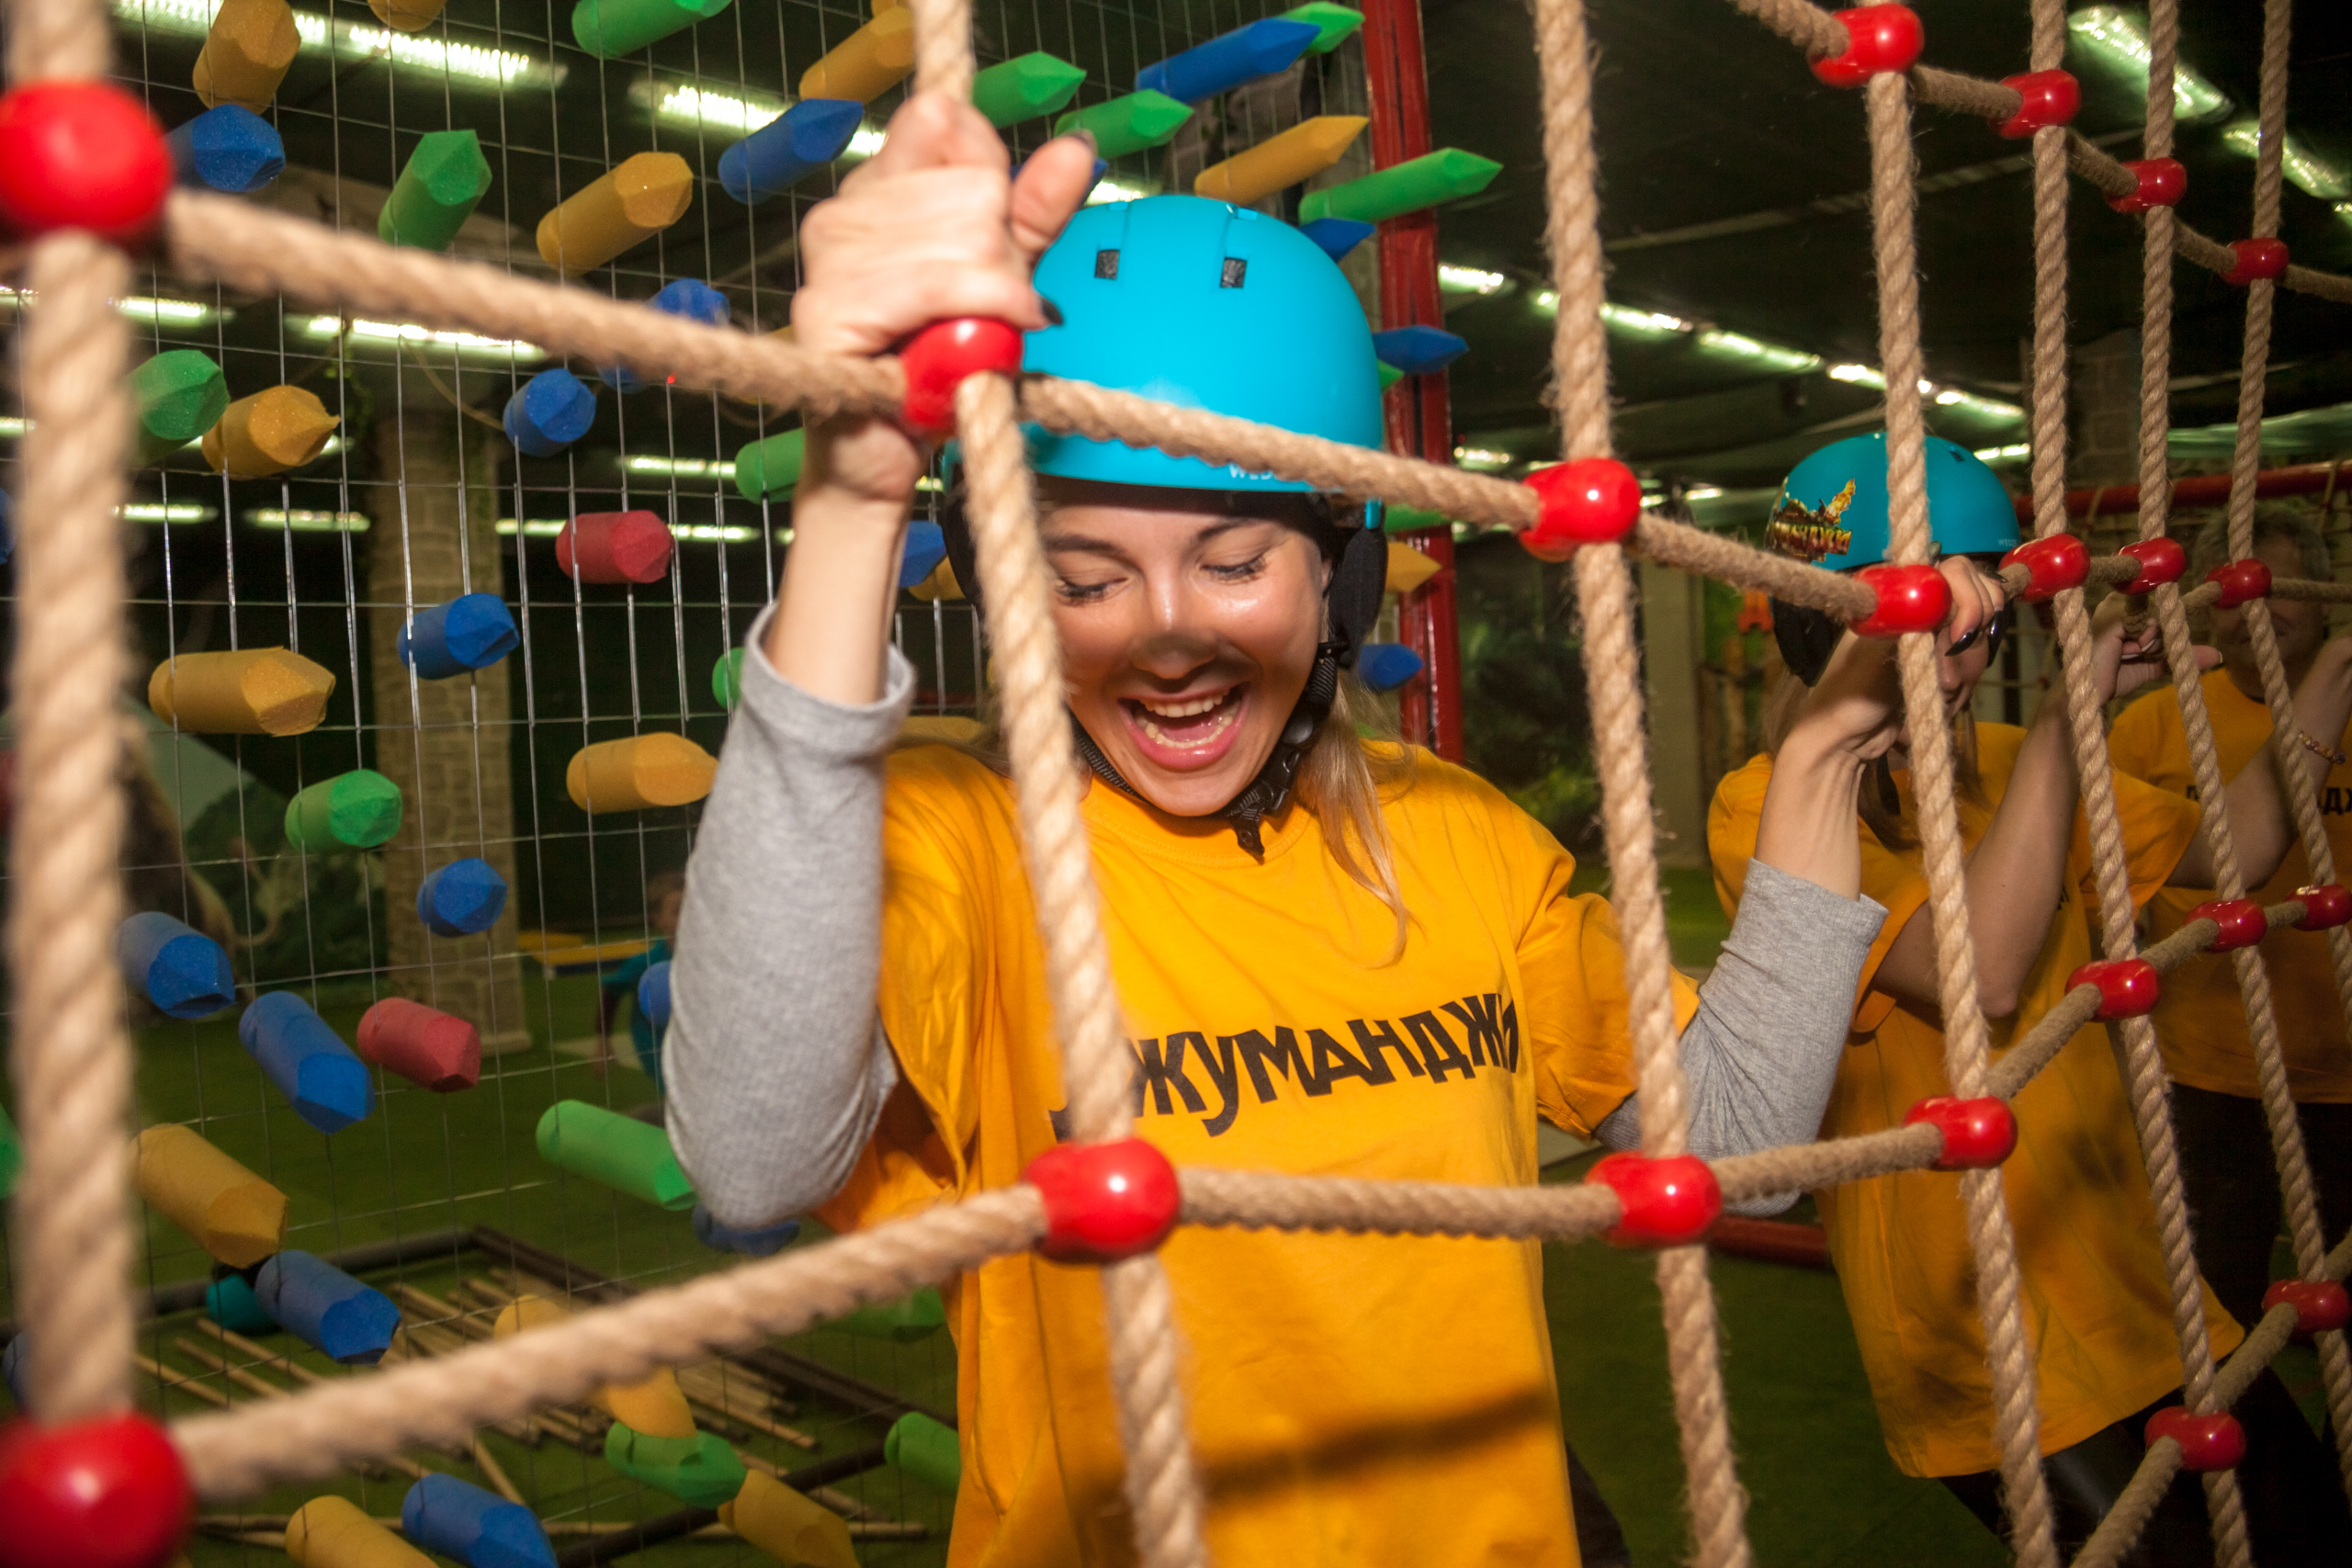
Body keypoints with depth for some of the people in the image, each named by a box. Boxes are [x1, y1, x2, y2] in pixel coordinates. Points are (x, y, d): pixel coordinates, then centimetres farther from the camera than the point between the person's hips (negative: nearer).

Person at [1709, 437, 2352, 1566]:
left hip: (2129, 1280, 7)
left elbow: (2230, 848, 12)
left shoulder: (2004, 766, 6)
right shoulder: (1768, 808, -17)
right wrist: (2065, 714, -26)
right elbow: (1981, 972, -29)